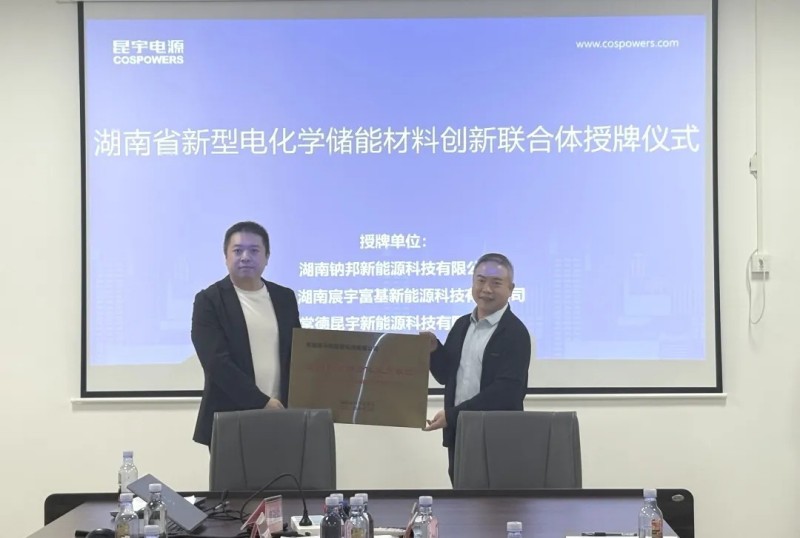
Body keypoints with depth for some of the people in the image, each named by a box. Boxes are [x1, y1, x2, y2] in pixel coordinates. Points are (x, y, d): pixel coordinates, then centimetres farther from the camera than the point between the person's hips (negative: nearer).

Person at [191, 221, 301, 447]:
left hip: (280, 417, 3)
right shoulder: (209, 300, -4)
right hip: (230, 421, -3)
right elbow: (217, 361, -13)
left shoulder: (285, 298, 10)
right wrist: (262, 401, -17)